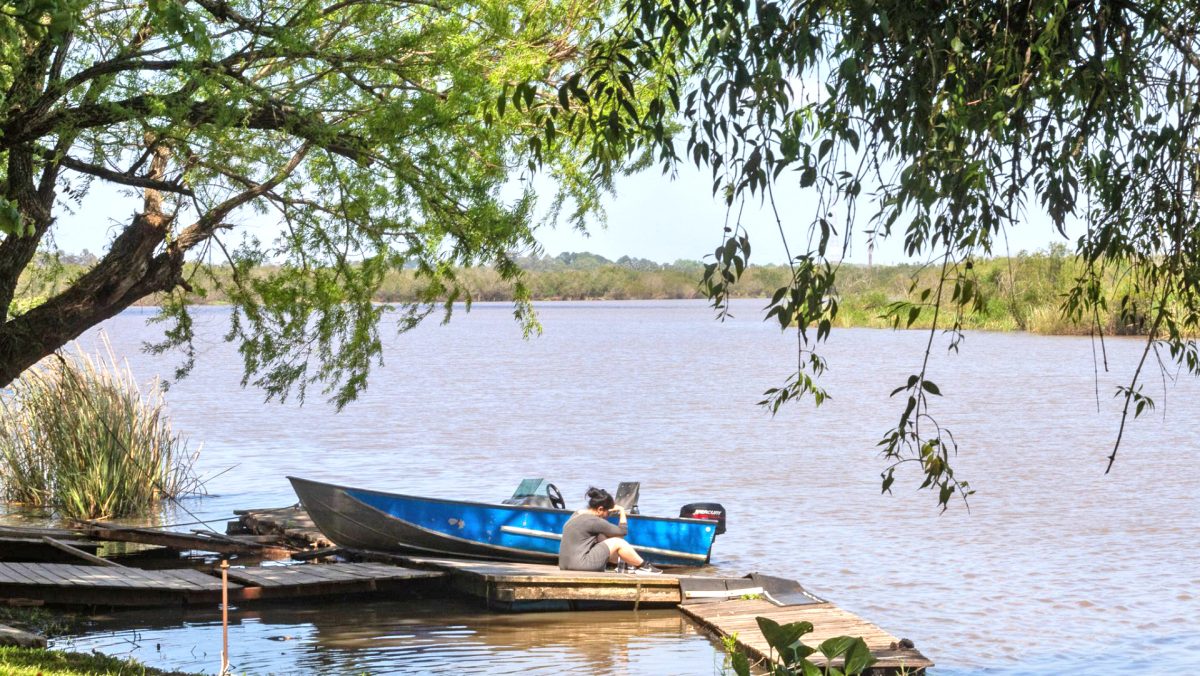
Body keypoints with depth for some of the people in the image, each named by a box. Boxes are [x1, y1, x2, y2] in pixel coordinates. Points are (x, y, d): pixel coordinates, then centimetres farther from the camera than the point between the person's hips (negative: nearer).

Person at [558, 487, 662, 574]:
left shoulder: (577, 514, 13)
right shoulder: (592, 521, -15)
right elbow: (622, 531, -6)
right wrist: (622, 512, 8)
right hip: (579, 565, -10)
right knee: (617, 542, -4)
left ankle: (632, 564, 34)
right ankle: (644, 567, 13)